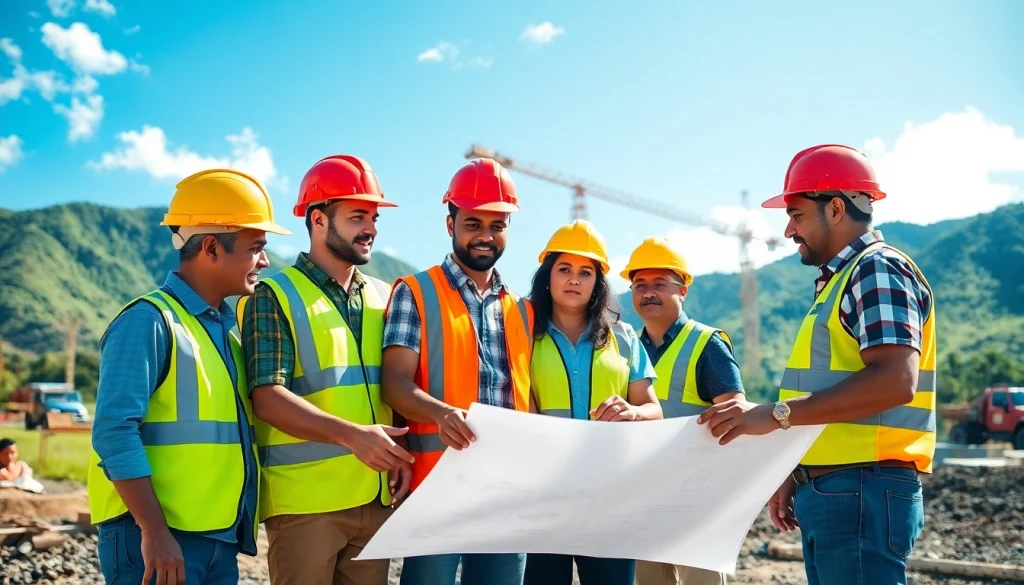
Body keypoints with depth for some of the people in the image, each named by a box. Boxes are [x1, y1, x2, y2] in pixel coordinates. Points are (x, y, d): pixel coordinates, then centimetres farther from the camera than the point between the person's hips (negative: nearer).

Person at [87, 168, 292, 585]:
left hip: (220, 537, 8)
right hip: (158, 537, -8)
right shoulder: (149, 321, -10)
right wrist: (154, 532, -21)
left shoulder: (226, 329, 14)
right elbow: (114, 432, -18)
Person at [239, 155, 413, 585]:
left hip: (375, 496, 5)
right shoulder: (275, 296, -4)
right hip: (305, 499, -5)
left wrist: (399, 451, -2)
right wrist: (351, 435, -24)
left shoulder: (383, 297, 13)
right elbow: (267, 398, -14)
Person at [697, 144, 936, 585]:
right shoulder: (840, 279, 20)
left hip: (862, 492, -10)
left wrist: (777, 414, -26)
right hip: (831, 491, 10)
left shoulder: (878, 270, -10)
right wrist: (798, 475, 17)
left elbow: (894, 381, -24)